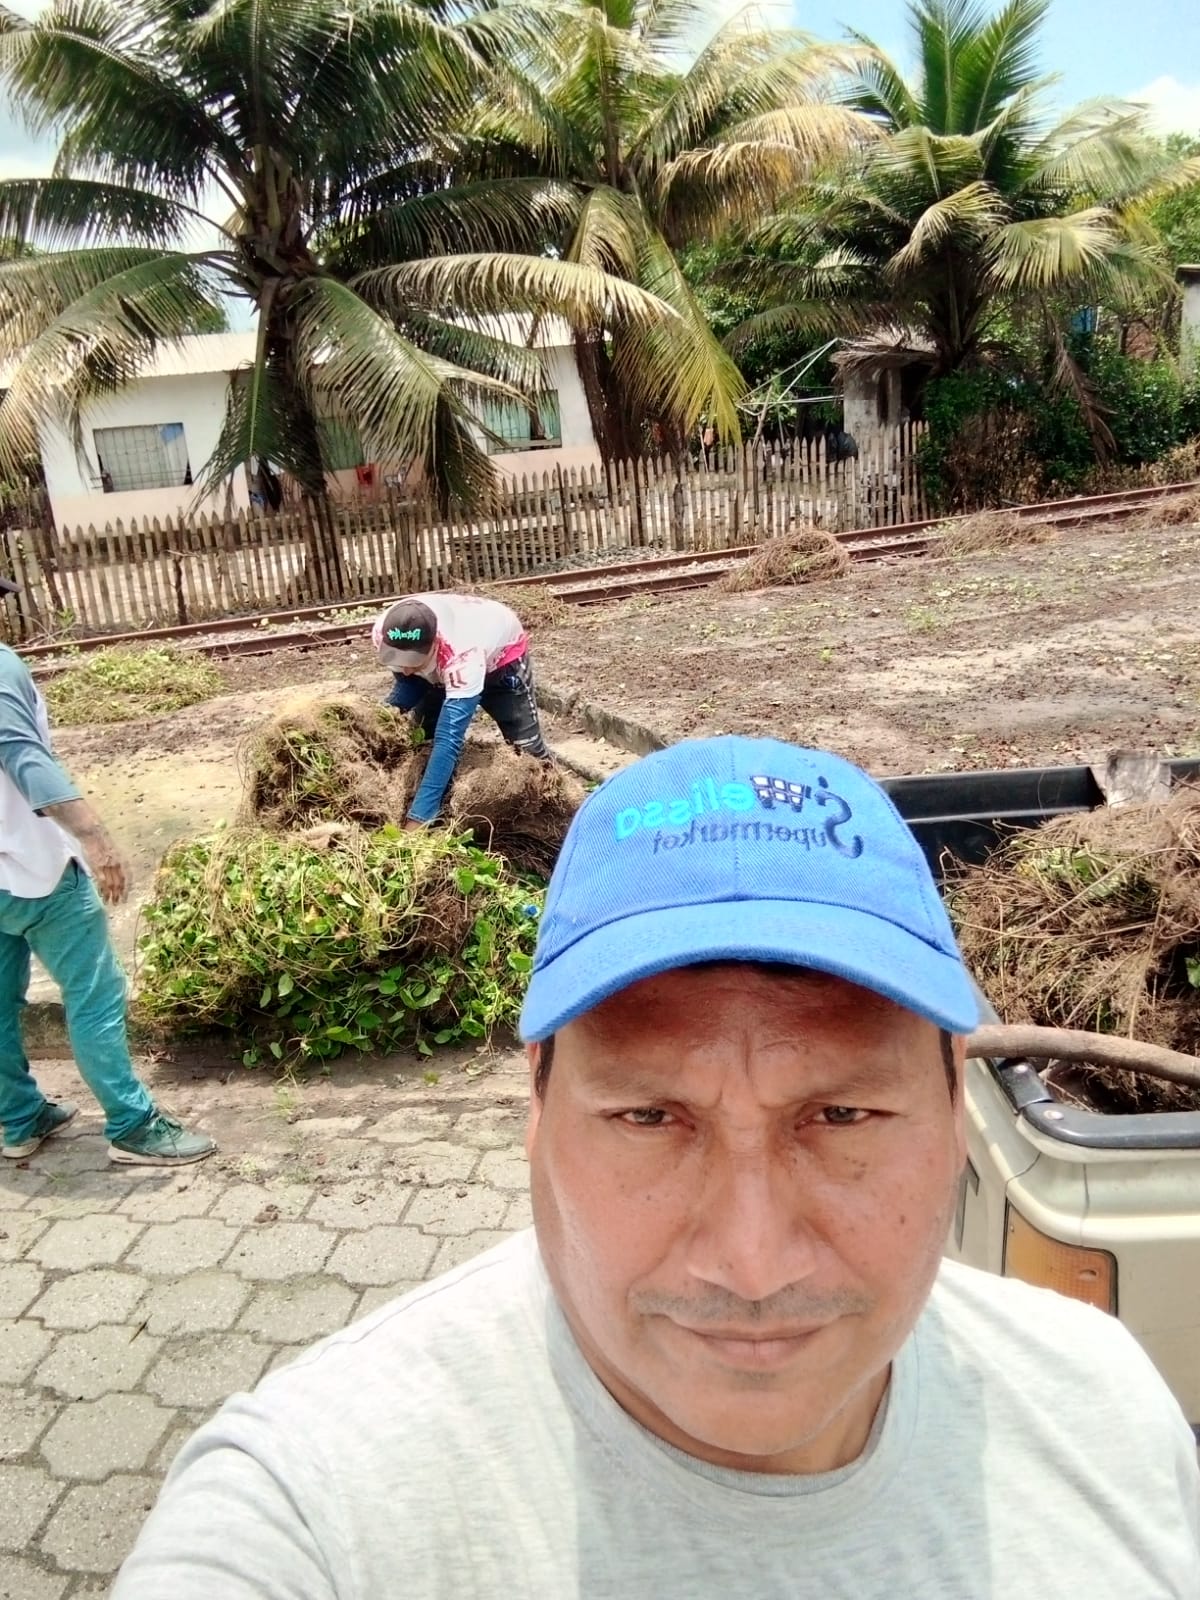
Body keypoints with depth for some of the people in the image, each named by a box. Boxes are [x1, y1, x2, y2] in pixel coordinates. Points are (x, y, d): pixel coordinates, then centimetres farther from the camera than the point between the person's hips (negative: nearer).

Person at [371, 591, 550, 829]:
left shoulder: (462, 656, -50)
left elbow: (449, 739, -54)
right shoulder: (383, 632, -34)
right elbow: (407, 681, -12)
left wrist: (417, 819, -59)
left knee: (525, 743, -3)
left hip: (501, 653, -4)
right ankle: (439, 816, 14)